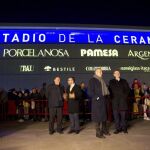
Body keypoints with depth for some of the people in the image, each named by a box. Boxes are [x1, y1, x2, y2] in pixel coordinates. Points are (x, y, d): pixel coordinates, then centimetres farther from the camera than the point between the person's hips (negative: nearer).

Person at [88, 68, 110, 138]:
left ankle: (104, 130, 25)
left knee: (104, 115, 12)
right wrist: (96, 97, -16)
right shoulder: (92, 80, -5)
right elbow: (90, 91, -12)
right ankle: (98, 132, 5)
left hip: (103, 100, 8)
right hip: (96, 101, -8)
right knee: (98, 116, -3)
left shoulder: (102, 80, 19)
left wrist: (106, 95, 9)